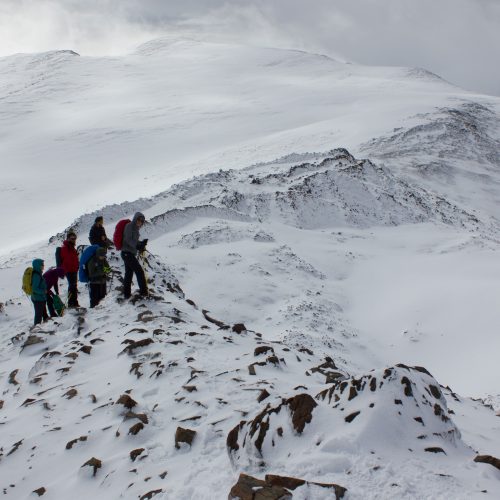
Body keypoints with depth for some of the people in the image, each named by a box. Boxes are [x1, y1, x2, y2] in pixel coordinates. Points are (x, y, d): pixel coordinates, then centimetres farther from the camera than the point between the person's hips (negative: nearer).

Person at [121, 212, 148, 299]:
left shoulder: (135, 228, 15)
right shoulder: (129, 226, -11)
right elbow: (128, 240, -20)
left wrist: (141, 243, 3)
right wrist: (137, 246, -29)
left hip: (130, 253, 9)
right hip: (127, 253, -9)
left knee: (129, 273, 12)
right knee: (139, 271, -9)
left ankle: (127, 293, 18)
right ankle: (143, 291, -5)